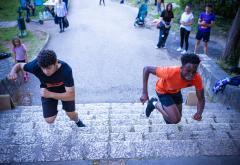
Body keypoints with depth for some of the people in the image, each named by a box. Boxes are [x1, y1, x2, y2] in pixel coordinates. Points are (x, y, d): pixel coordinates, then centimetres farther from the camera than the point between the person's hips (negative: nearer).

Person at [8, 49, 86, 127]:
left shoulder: (66, 70, -38)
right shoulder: (36, 65, -34)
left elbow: (71, 96, -33)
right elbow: (19, 65, -11)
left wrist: (50, 94, -40)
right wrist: (13, 72, -34)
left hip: (64, 90, -1)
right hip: (47, 91, 1)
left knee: (71, 114, 6)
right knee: (49, 120, -3)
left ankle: (77, 121, 45)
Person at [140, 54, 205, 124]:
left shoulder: (197, 78, -30)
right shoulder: (171, 72, -43)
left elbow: (201, 99, -19)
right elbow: (146, 69, -33)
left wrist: (199, 113, -41)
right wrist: (144, 93, -36)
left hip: (176, 91, 5)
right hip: (163, 90, -4)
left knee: (178, 117, 16)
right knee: (175, 119, -17)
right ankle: (155, 104, 5)